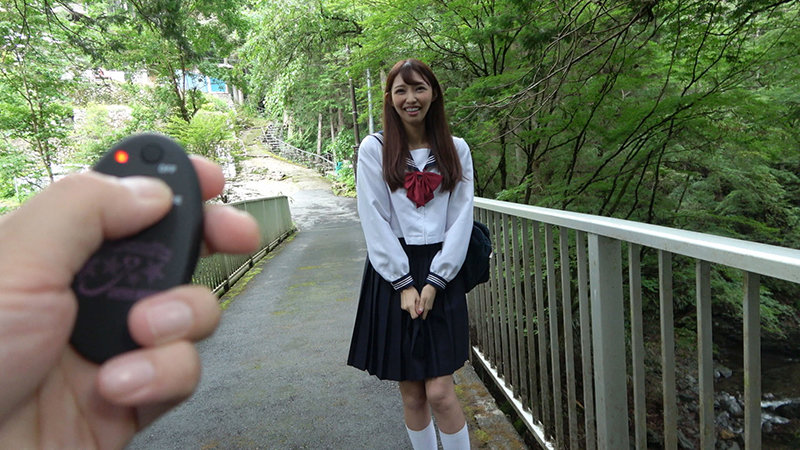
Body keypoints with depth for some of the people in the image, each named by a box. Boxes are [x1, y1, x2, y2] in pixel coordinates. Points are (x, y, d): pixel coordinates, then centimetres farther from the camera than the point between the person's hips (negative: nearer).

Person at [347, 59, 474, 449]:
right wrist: (404, 284, -9)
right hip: (391, 275, 0)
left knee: (440, 392, -1)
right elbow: (374, 220, -4)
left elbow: (460, 219, 2)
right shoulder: (375, 149, 2)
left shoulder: (456, 149, 8)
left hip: (441, 276, 1)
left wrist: (434, 282, -7)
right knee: (412, 393, 8)